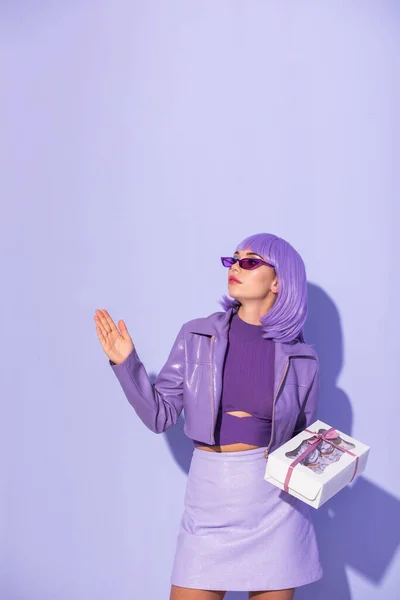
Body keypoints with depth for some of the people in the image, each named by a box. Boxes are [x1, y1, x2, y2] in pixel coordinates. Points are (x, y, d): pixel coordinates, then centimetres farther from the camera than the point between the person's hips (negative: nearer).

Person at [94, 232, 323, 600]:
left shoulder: (300, 358, -1)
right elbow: (160, 416, 0)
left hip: (274, 498, 0)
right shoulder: (196, 336, -1)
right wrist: (126, 363, -10)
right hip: (209, 494, 0)